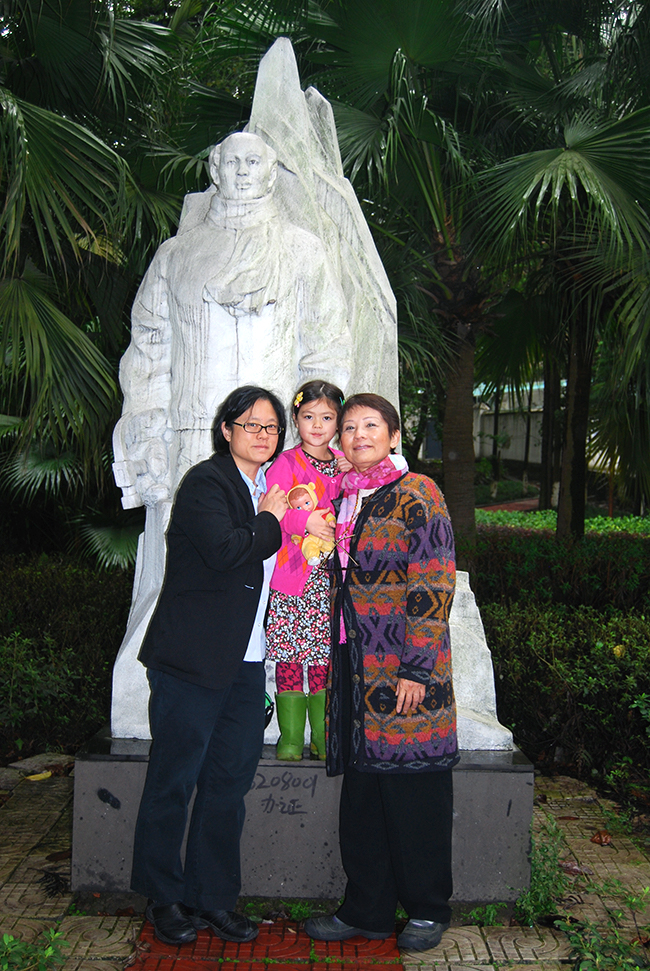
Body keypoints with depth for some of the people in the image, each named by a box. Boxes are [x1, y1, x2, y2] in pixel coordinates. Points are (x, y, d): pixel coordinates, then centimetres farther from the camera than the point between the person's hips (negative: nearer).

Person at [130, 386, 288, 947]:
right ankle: (164, 897, 23)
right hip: (192, 661, -7)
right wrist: (270, 523, -9)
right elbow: (223, 551, -24)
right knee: (173, 782, 6)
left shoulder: (267, 491, 15)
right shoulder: (206, 482, -9)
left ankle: (212, 898, 25)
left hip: (245, 663, 7)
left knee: (229, 782, 12)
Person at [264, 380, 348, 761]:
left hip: (330, 573, 3)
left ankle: (323, 734, 16)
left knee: (324, 654, 5)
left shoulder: (343, 463, 13)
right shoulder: (286, 463, -1)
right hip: (291, 571, -3)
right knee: (288, 655, -1)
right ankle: (291, 735, 11)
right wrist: (305, 519, -20)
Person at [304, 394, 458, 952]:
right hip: (356, 665, 7)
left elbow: (432, 590, -13)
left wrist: (416, 669, -17)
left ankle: (426, 910, 23)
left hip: (405, 668, -6)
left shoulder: (416, 494, -8)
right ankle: (368, 910, 26)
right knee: (362, 795, 12)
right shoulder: (345, 498, 14)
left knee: (414, 794, 4)